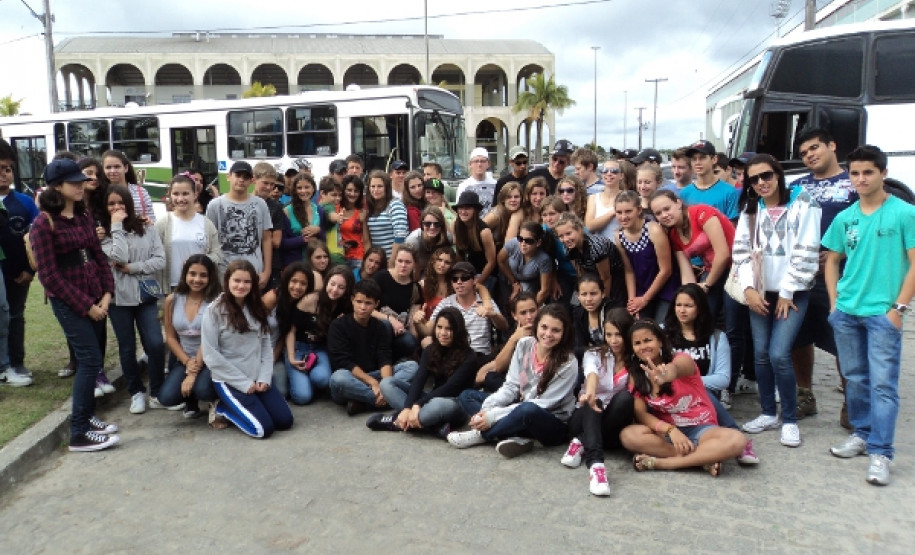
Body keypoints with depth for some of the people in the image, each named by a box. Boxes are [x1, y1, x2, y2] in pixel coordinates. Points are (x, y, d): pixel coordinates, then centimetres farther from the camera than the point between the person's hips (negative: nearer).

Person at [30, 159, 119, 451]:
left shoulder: (84, 215, 8)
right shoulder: (43, 223, -11)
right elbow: (49, 275, -13)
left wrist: (106, 293, -3)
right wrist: (86, 305, -14)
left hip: (95, 297, 6)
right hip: (68, 301, -6)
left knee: (88, 359, 11)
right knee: (91, 360, -8)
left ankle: (87, 416, 26)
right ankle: (79, 434, 1)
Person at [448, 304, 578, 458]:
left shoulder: (568, 364, -19)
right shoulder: (525, 345, -4)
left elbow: (542, 405, -21)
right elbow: (511, 386, -1)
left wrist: (493, 416, -25)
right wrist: (486, 409, -20)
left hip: (554, 425, -6)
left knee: (528, 410, -40)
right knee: (466, 396, -1)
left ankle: (480, 435, -13)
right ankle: (516, 439, -21)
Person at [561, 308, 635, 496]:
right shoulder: (593, 354, 0)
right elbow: (592, 374, -24)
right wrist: (590, 393, -48)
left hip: (614, 424, 1)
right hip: (584, 418, 0)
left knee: (625, 396, -30)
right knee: (593, 403, -34)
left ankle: (581, 443, -25)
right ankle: (595, 463, -53)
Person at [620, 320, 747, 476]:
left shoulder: (681, 360, -11)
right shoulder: (636, 375, 0)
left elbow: (676, 368, -39)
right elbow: (641, 413, -8)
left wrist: (668, 374, -65)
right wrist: (671, 430, -26)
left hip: (700, 429, -2)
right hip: (666, 431, 2)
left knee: (736, 440, -33)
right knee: (628, 435, -29)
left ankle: (660, 462, -29)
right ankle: (703, 458, -26)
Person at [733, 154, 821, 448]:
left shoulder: (802, 204, -5)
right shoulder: (749, 209, 10)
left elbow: (806, 253, -10)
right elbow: (741, 250, 5)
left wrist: (787, 292, -10)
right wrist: (749, 288, -7)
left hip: (792, 292, -4)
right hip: (760, 292, 4)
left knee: (779, 354, -11)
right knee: (761, 354, 5)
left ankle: (789, 419, 5)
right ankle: (768, 413, 21)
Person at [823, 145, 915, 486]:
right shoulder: (844, 218, 8)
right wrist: (834, 302, 7)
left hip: (883, 314, -4)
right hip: (845, 312, 5)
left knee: (883, 383, -4)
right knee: (855, 378, 14)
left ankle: (880, 453, 0)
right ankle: (862, 433, 29)